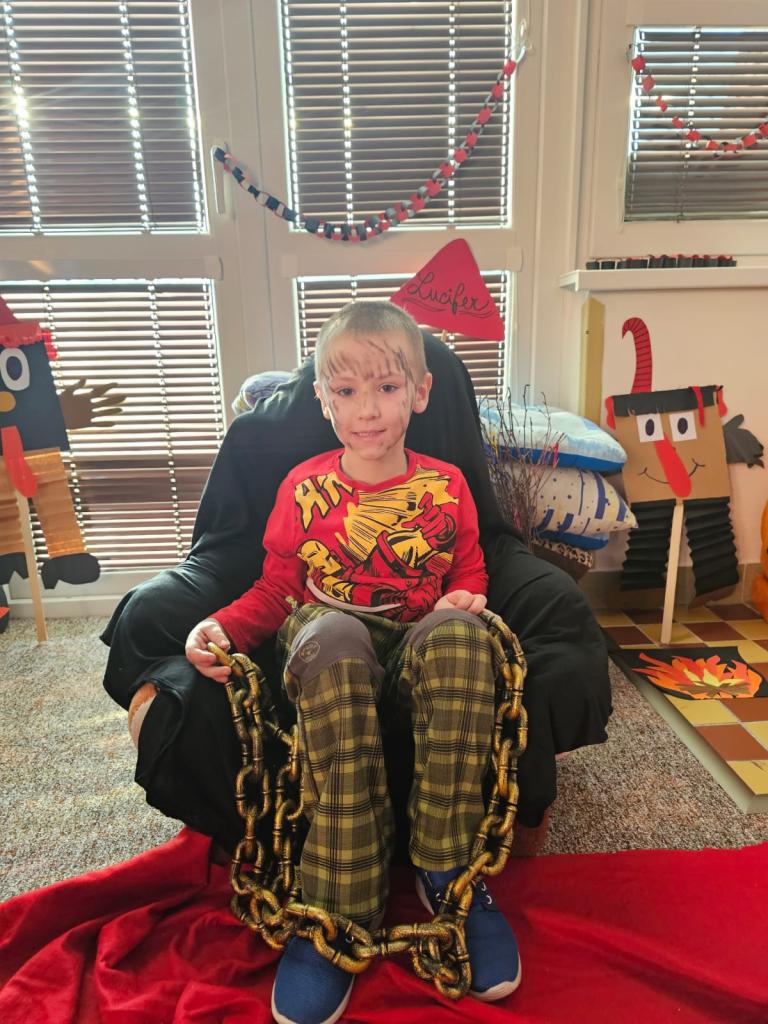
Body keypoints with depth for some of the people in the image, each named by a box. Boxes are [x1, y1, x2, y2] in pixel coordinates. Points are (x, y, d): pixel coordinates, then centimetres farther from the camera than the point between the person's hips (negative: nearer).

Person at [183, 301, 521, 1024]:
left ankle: (444, 869, -20)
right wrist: (220, 625, -6)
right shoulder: (304, 488, 7)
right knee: (333, 633, -38)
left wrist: (468, 601, -8)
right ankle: (343, 908, -28)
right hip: (328, 652, 0)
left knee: (458, 629, -35)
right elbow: (274, 590, 12)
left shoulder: (446, 486, 8)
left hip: (418, 655, 1)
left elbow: (470, 578, 16)